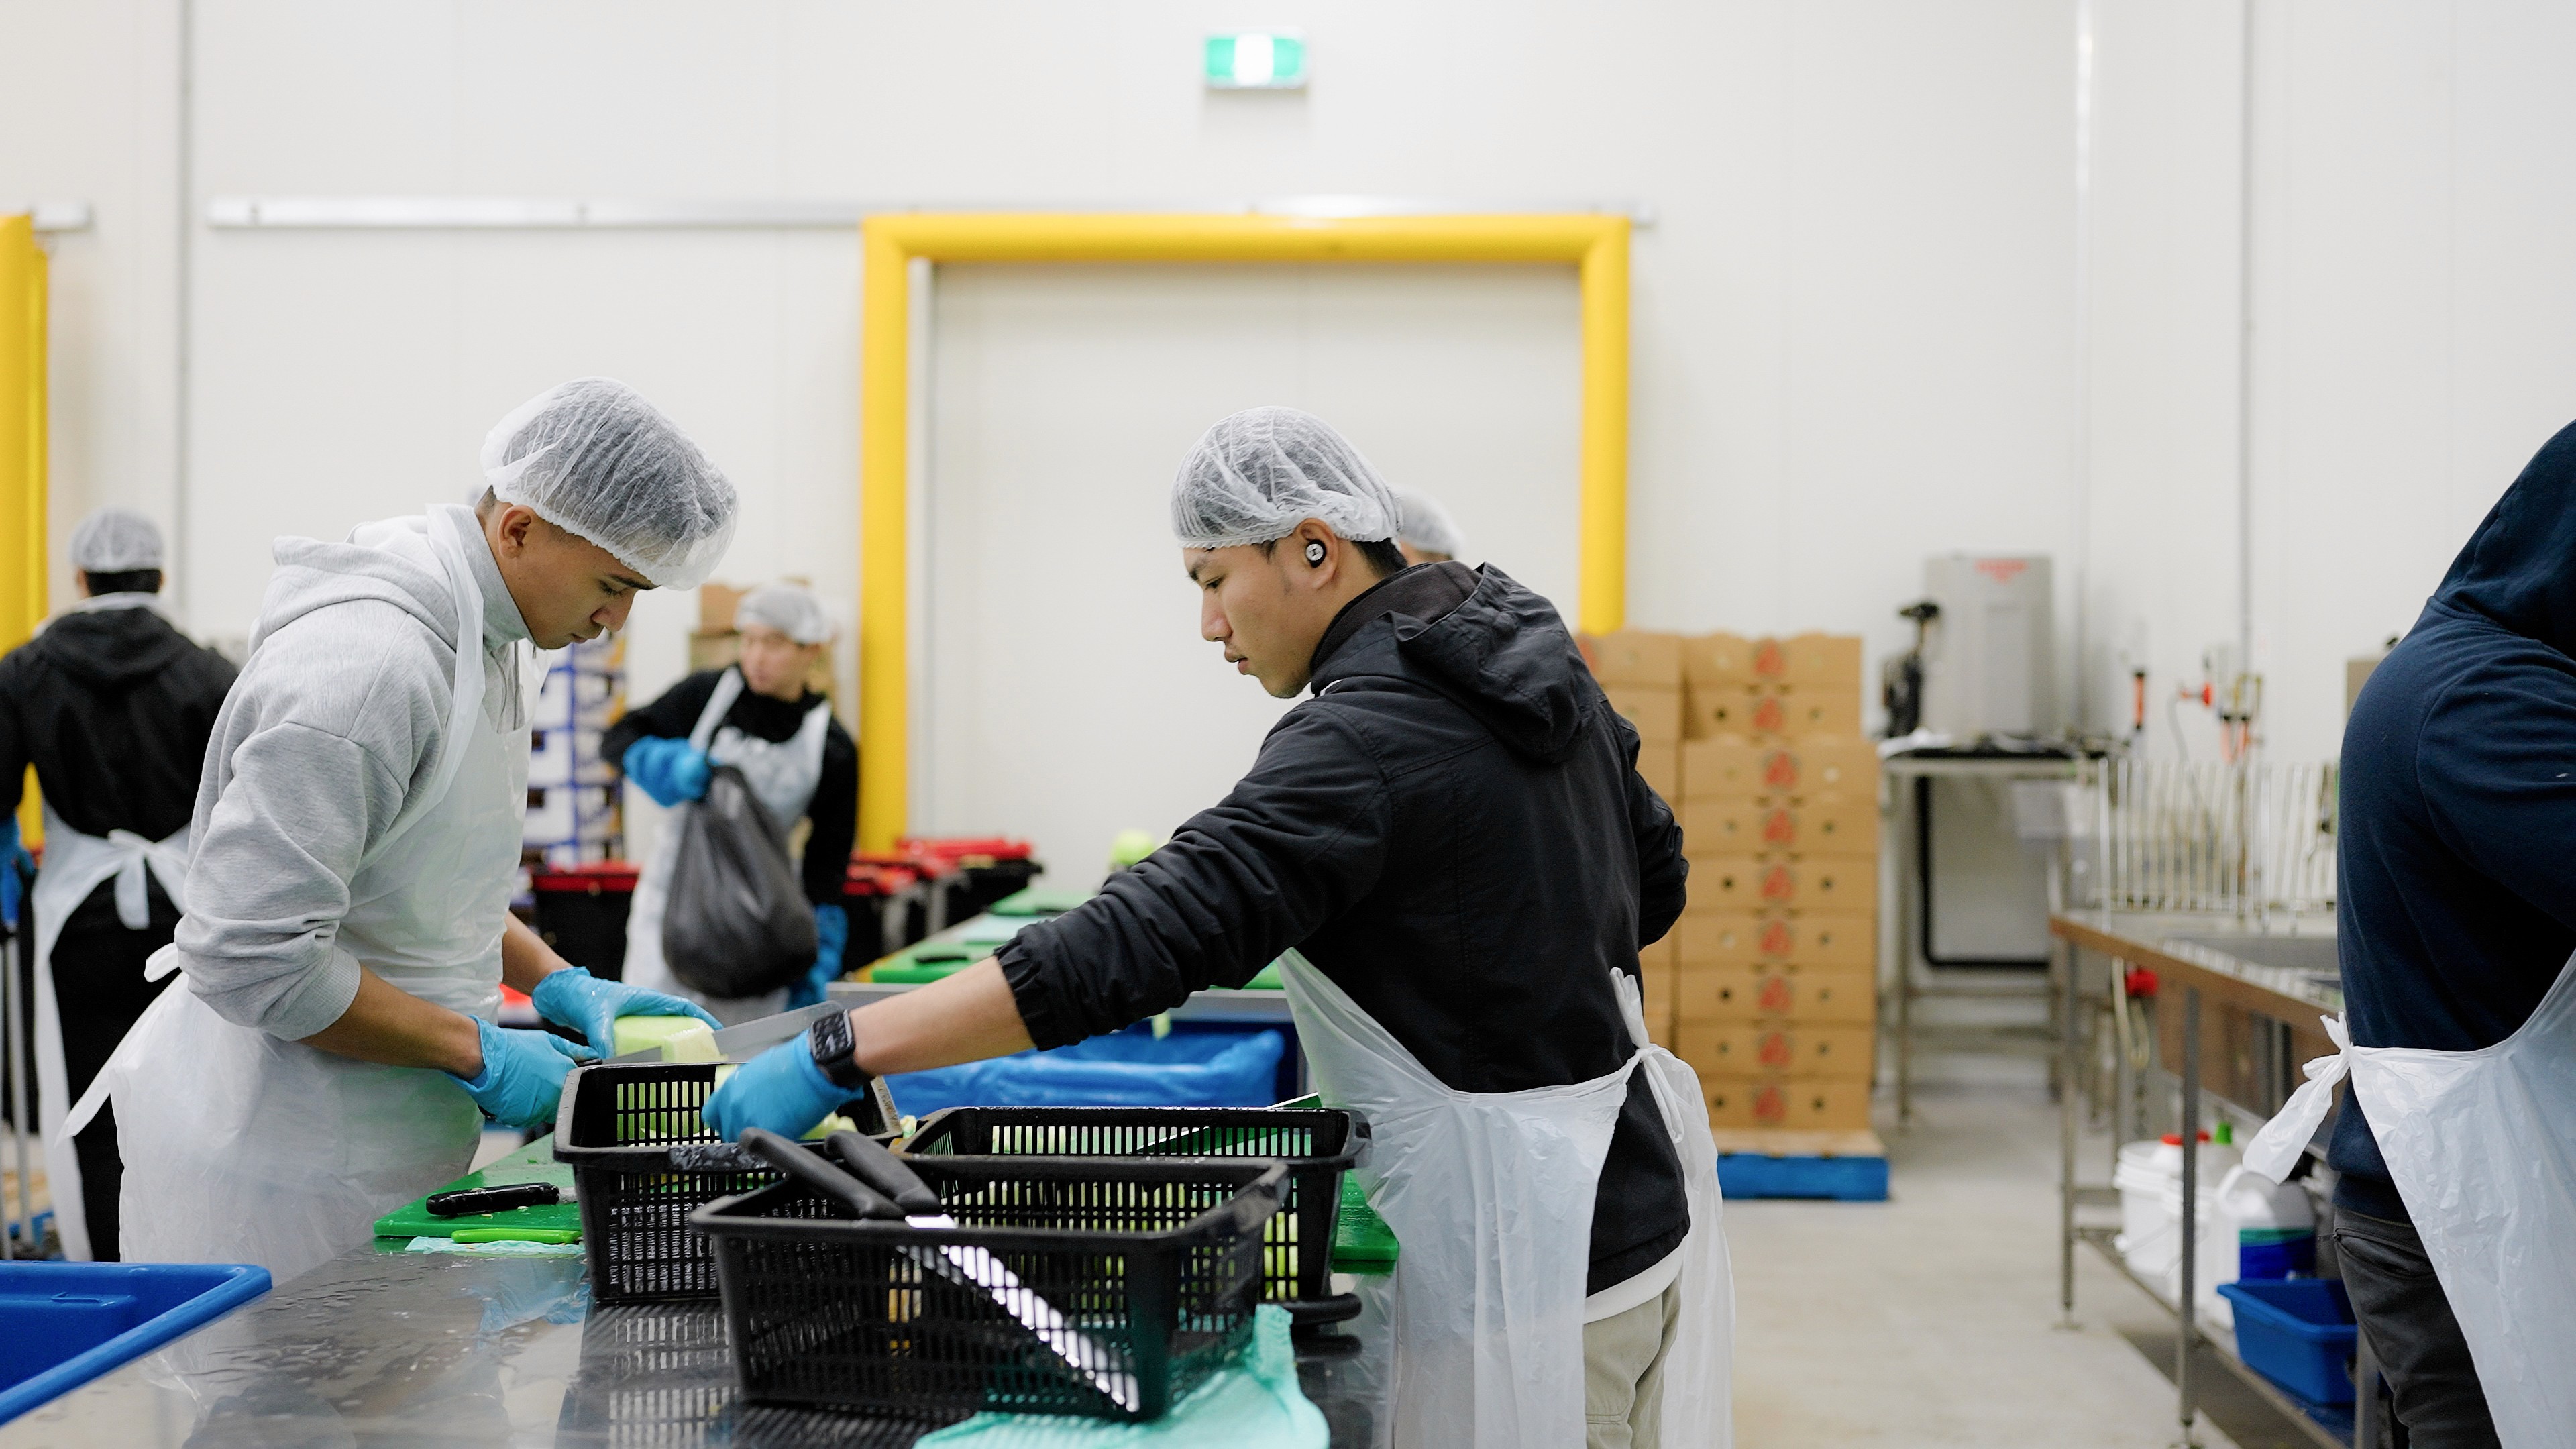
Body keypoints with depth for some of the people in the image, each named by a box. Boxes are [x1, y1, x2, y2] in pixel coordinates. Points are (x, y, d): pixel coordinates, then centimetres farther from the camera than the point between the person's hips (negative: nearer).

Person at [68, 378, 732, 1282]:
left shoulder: (478, 637, 9)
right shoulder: (364, 665, -24)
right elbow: (251, 956, -27)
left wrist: (556, 983, 8)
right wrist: (478, 1054, -19)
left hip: (388, 1138, 9)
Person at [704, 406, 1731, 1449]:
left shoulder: (1368, 736, -22)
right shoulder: (1532, 654, 7)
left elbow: (1143, 941, -31)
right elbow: (1655, 879, 19)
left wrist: (838, 1055, -31)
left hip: (1531, 1255, -10)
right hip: (1633, 1197, 10)